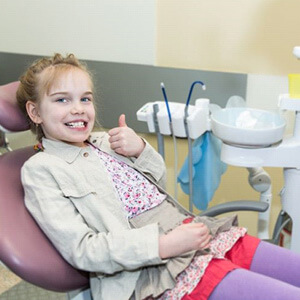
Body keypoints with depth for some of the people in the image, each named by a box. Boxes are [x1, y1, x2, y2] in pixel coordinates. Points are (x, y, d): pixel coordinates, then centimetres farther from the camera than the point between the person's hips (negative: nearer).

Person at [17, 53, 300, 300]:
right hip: (158, 270, -7)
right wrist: (164, 245, -20)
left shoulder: (103, 140, 18)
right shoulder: (40, 170, -2)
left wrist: (141, 150, 1)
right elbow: (80, 249, -12)